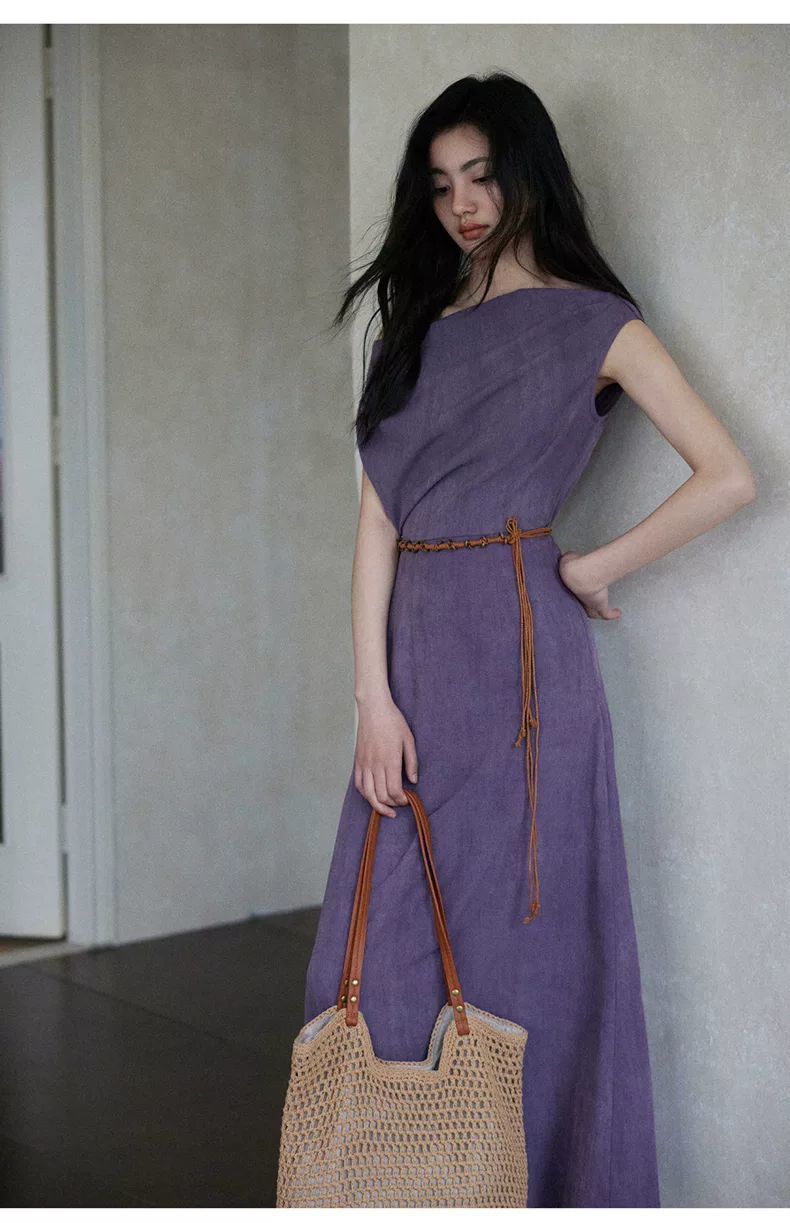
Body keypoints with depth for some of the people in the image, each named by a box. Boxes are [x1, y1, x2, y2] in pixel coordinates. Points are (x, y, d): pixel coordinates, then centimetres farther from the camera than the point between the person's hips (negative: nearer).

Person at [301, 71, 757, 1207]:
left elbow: (729, 478, -7)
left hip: (520, 646, -5)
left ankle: (540, 1188, 14)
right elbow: (380, 518, 6)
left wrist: (593, 567, -3)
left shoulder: (594, 323, 1)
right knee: (387, 944, 6)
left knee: (514, 937, 0)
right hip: (416, 648, 5)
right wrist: (375, 697, -4)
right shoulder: (420, 327, 16)